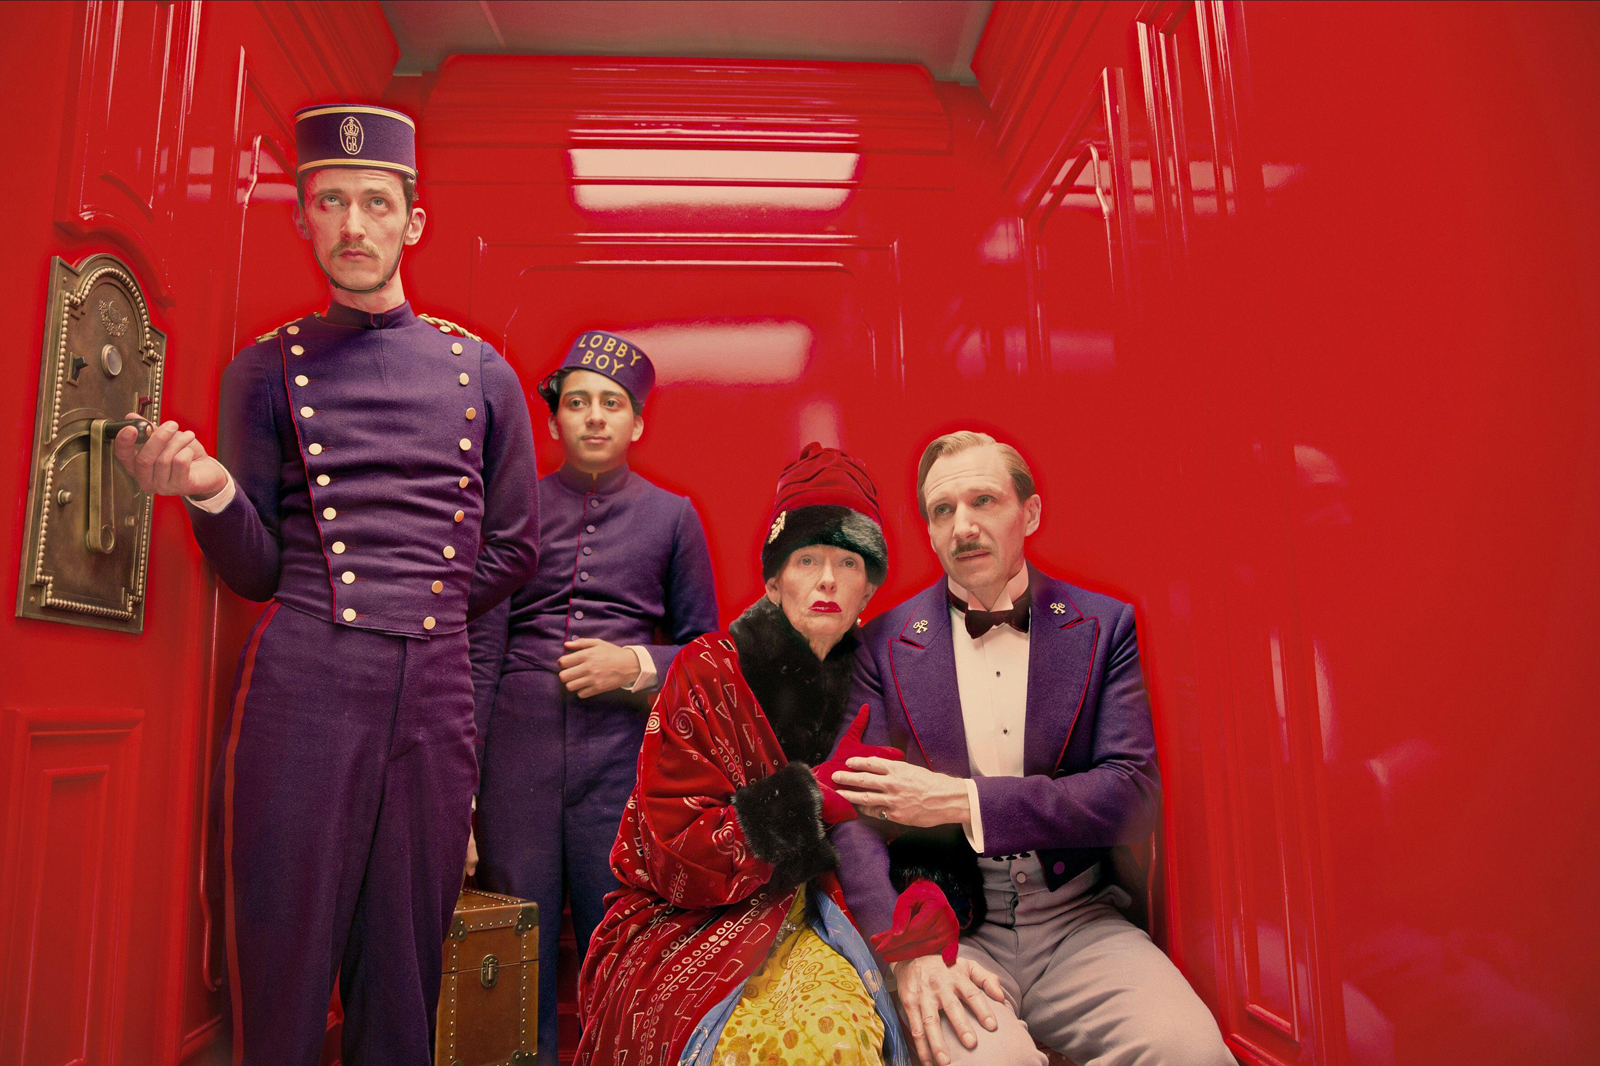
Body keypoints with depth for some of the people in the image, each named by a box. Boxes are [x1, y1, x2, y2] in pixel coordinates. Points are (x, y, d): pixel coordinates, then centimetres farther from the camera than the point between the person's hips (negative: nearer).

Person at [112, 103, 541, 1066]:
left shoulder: (480, 371, 11)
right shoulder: (267, 370, 9)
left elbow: (514, 548, 16)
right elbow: (256, 572, 7)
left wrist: (423, 618, 11)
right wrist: (209, 490, -11)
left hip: (437, 689, 1)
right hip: (303, 684, -1)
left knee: (405, 967, 10)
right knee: (285, 959, 5)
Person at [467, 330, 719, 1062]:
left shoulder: (671, 516, 10)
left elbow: (705, 648, 12)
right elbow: (480, 648, 8)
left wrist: (636, 666, -7)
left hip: (621, 748, 0)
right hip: (517, 748, 1)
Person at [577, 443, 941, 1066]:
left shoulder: (857, 690, 7)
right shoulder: (709, 671, -5)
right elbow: (675, 857, -11)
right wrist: (810, 797, -18)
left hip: (800, 920, 4)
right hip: (683, 921, -4)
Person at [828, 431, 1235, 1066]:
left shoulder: (1105, 627, 2)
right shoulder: (884, 644, 1)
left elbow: (1135, 799, -5)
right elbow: (854, 809, -3)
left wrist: (965, 801, -15)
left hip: (1079, 922, 2)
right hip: (946, 929, -1)